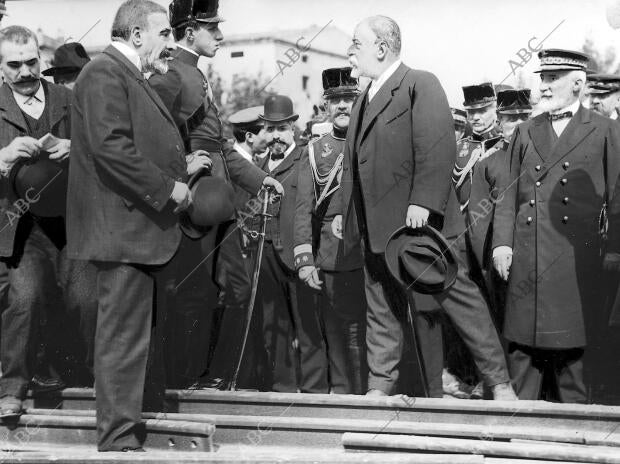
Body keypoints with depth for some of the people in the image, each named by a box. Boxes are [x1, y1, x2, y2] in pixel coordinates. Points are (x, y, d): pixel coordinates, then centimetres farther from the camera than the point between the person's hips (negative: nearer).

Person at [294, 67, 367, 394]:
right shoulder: (314, 151, 13)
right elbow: (303, 209, 8)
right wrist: (304, 260, -1)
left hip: (369, 254, -1)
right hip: (329, 259, 2)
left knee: (366, 332, -5)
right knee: (336, 336, 4)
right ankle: (341, 394, 12)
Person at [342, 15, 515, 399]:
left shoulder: (421, 85, -6)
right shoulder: (362, 103, 20)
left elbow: (439, 147, -18)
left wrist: (422, 202, -25)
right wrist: (346, 215, 17)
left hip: (416, 222, -8)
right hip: (376, 230, 8)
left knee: (457, 296, -4)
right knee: (381, 311, 11)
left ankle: (499, 382, 4)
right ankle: (380, 387, 19)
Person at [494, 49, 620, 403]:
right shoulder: (525, 132, 15)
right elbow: (509, 194, 13)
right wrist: (502, 242, 2)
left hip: (576, 262, -3)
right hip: (527, 263, 3)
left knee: (570, 345, 2)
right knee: (523, 345, 4)